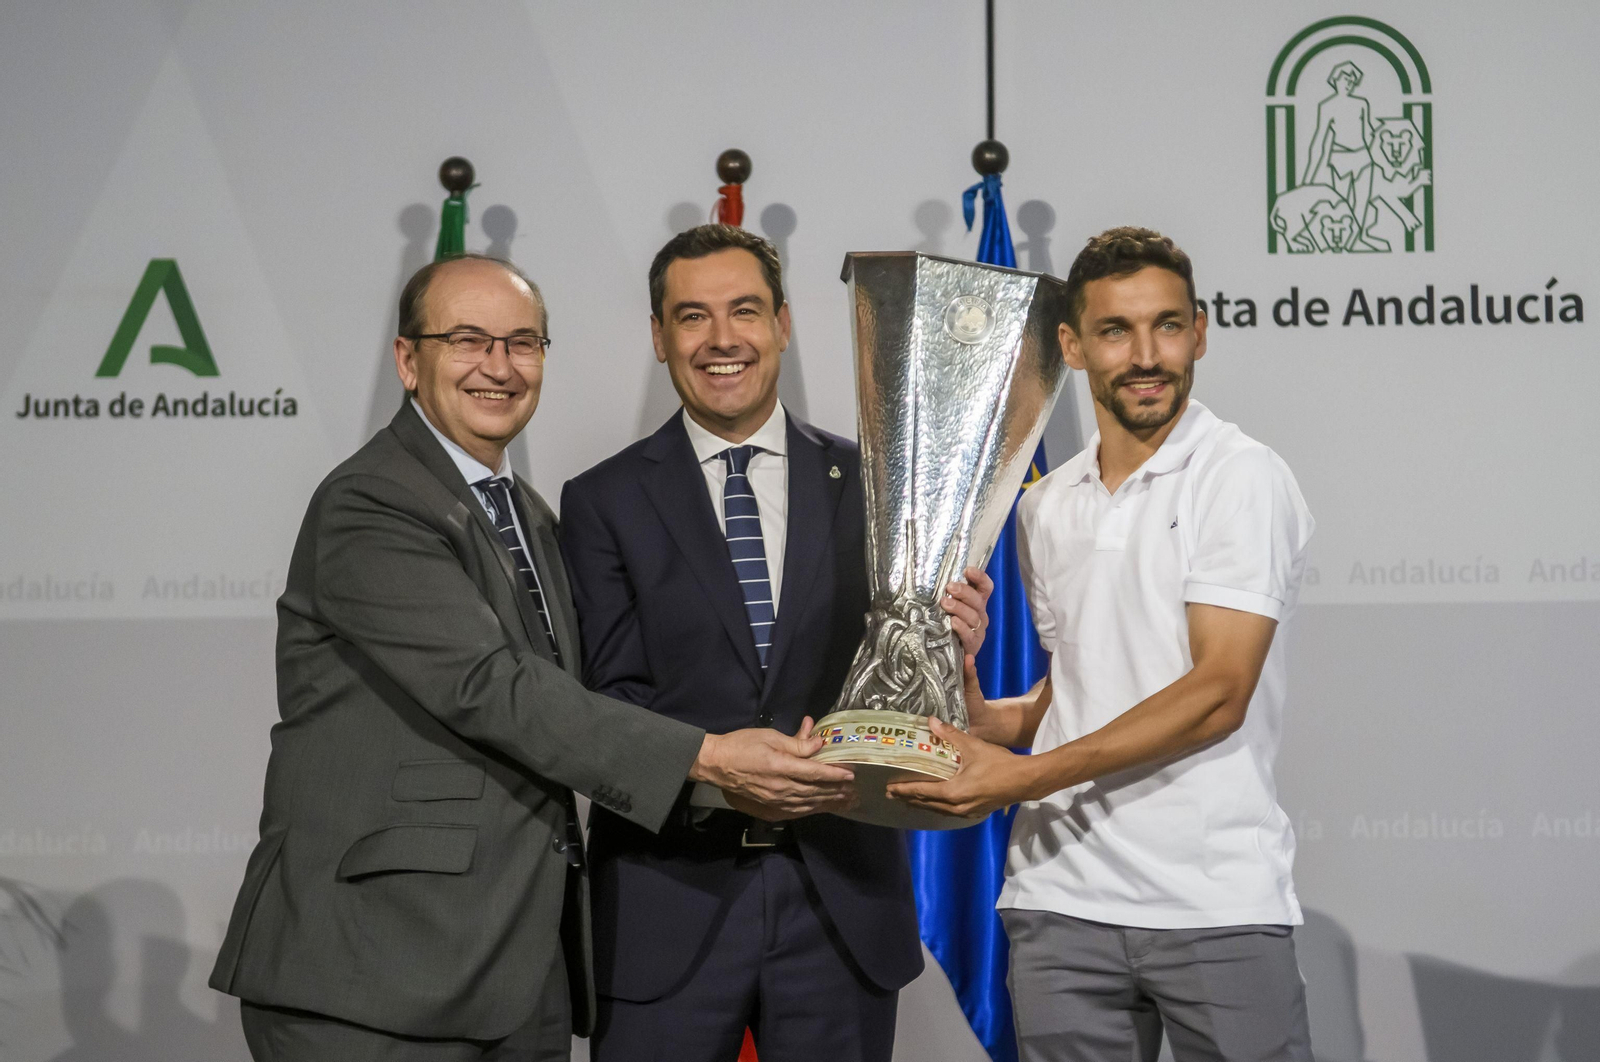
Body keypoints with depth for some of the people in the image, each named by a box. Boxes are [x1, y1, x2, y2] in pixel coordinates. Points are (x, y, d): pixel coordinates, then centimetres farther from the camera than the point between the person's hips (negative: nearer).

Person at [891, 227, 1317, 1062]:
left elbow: (1217, 693, -14)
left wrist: (1028, 774, -17)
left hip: (1215, 903, -5)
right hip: (1061, 899, 5)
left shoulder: (1241, 478, -5)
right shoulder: (1045, 507, 15)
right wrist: (981, 719, 2)